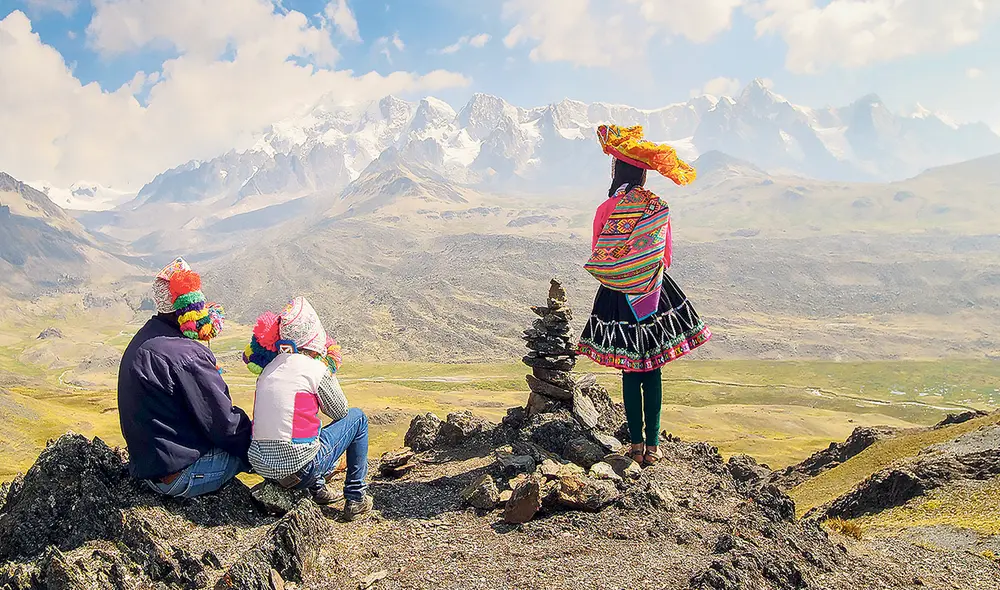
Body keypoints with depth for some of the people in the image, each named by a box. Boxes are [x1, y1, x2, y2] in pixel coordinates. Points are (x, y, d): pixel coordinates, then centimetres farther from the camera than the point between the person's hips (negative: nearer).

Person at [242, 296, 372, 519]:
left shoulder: (269, 367, 9)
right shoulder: (316, 369, -9)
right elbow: (340, 412, 5)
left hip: (262, 465, 7)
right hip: (301, 467, -6)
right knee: (357, 418, 15)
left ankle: (318, 489, 26)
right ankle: (356, 499, 15)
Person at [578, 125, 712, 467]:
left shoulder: (607, 210, -10)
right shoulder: (659, 208, -3)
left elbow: (597, 258, -1)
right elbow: (667, 255, 5)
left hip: (618, 295, -2)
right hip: (655, 293, 2)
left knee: (630, 372, 7)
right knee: (653, 371, 8)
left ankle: (637, 446, 12)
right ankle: (653, 446, 13)